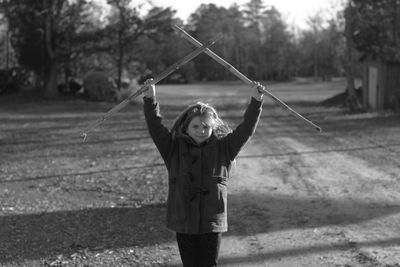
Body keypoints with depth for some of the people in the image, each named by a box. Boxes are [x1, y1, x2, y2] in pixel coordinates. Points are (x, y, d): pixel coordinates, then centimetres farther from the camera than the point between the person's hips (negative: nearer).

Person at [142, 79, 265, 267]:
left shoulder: (223, 148, 4)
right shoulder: (174, 148, 4)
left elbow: (246, 129, -3)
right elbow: (155, 127, -5)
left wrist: (255, 102, -13)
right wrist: (150, 100, -17)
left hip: (212, 223, -1)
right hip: (183, 222, 1)